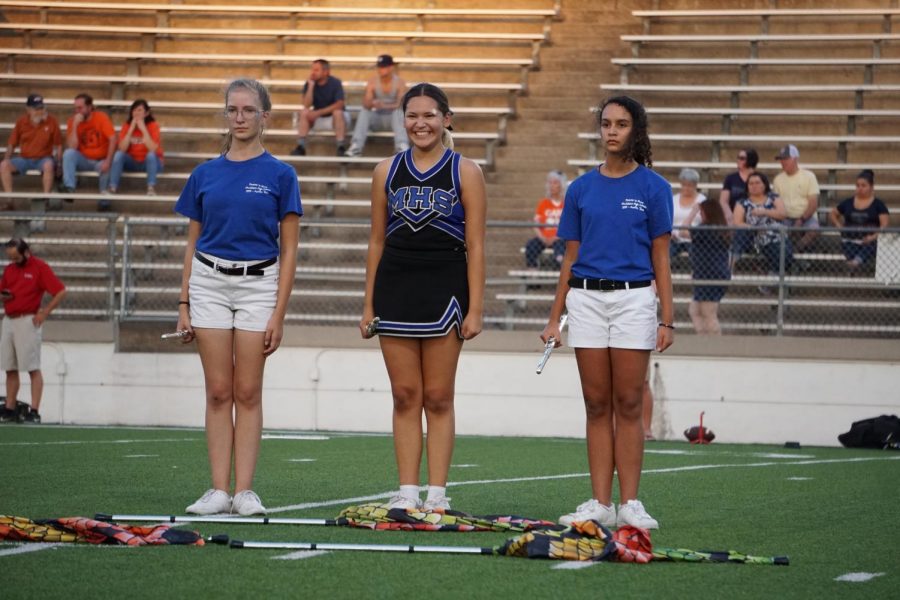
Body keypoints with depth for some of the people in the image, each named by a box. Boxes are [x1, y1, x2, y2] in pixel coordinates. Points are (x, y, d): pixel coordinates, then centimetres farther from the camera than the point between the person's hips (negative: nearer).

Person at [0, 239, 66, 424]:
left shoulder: (40, 267, -6)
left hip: (27, 321, -7)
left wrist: (45, 313, -13)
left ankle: (34, 412, -10)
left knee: (33, 369, -7)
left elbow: (61, 291, -8)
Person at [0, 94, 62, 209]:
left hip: (43, 159, -3)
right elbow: (12, 144, 10)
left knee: (49, 165, -39)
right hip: (24, 159, 3)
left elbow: (58, 144, 2)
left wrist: (57, 162, -10)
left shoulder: (51, 121, -3)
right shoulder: (21, 122, 2)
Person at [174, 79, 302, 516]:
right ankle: (219, 490, 3)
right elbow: (192, 244, 11)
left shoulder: (280, 175, -1)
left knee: (248, 392, -1)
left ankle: (245, 491, 2)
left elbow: (289, 251, -1)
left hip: (259, 284, -2)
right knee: (218, 392, 1)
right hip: (209, 283, 2)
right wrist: (184, 304, 4)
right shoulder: (205, 175, 7)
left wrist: (278, 314, -7)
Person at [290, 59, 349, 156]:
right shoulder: (309, 84, -7)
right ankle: (301, 147, -27)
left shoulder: (335, 83, -15)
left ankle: (341, 148, -36)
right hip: (318, 119, 3)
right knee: (304, 112, -23)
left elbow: (339, 104, -25)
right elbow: (307, 105, -17)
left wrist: (318, 112, -30)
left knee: (338, 112, -35)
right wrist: (311, 86, -24)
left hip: (334, 118, -3)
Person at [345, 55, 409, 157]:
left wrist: (385, 106, -37)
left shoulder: (399, 82, -9)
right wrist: (371, 104, -38)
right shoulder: (372, 82, -4)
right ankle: (356, 146, -41)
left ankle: (402, 146, -52)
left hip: (393, 118, -2)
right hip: (377, 117, 2)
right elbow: (366, 105, -13)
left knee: (399, 112, -35)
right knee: (364, 112, -28)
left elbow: (401, 104, -19)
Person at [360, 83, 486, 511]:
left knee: (438, 397, 0)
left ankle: (437, 493, 3)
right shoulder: (387, 171, 9)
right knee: (405, 396, 3)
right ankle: (407, 492, 6)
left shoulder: (465, 172, 1)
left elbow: (475, 246, -2)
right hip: (395, 289, 3)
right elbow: (377, 241, 12)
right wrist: (369, 304, 7)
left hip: (444, 289, -3)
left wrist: (474, 309, -8)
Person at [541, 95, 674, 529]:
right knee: (597, 405, 3)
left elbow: (661, 259, 1)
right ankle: (600, 503, 5)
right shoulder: (581, 189, 8)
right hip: (587, 298, 3)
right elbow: (571, 258, 12)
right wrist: (555, 318, 9)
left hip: (634, 299, -3)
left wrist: (667, 319, -5)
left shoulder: (653, 188, 0)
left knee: (628, 404, -2)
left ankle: (629, 504, 1)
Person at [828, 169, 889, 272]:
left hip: (868, 240, -4)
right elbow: (832, 214, 29)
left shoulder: (878, 205, 8)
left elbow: (885, 224, -2)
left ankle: (856, 262, -60)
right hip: (850, 240, 4)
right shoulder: (848, 203, 17)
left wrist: (874, 236, -19)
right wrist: (838, 225, 8)